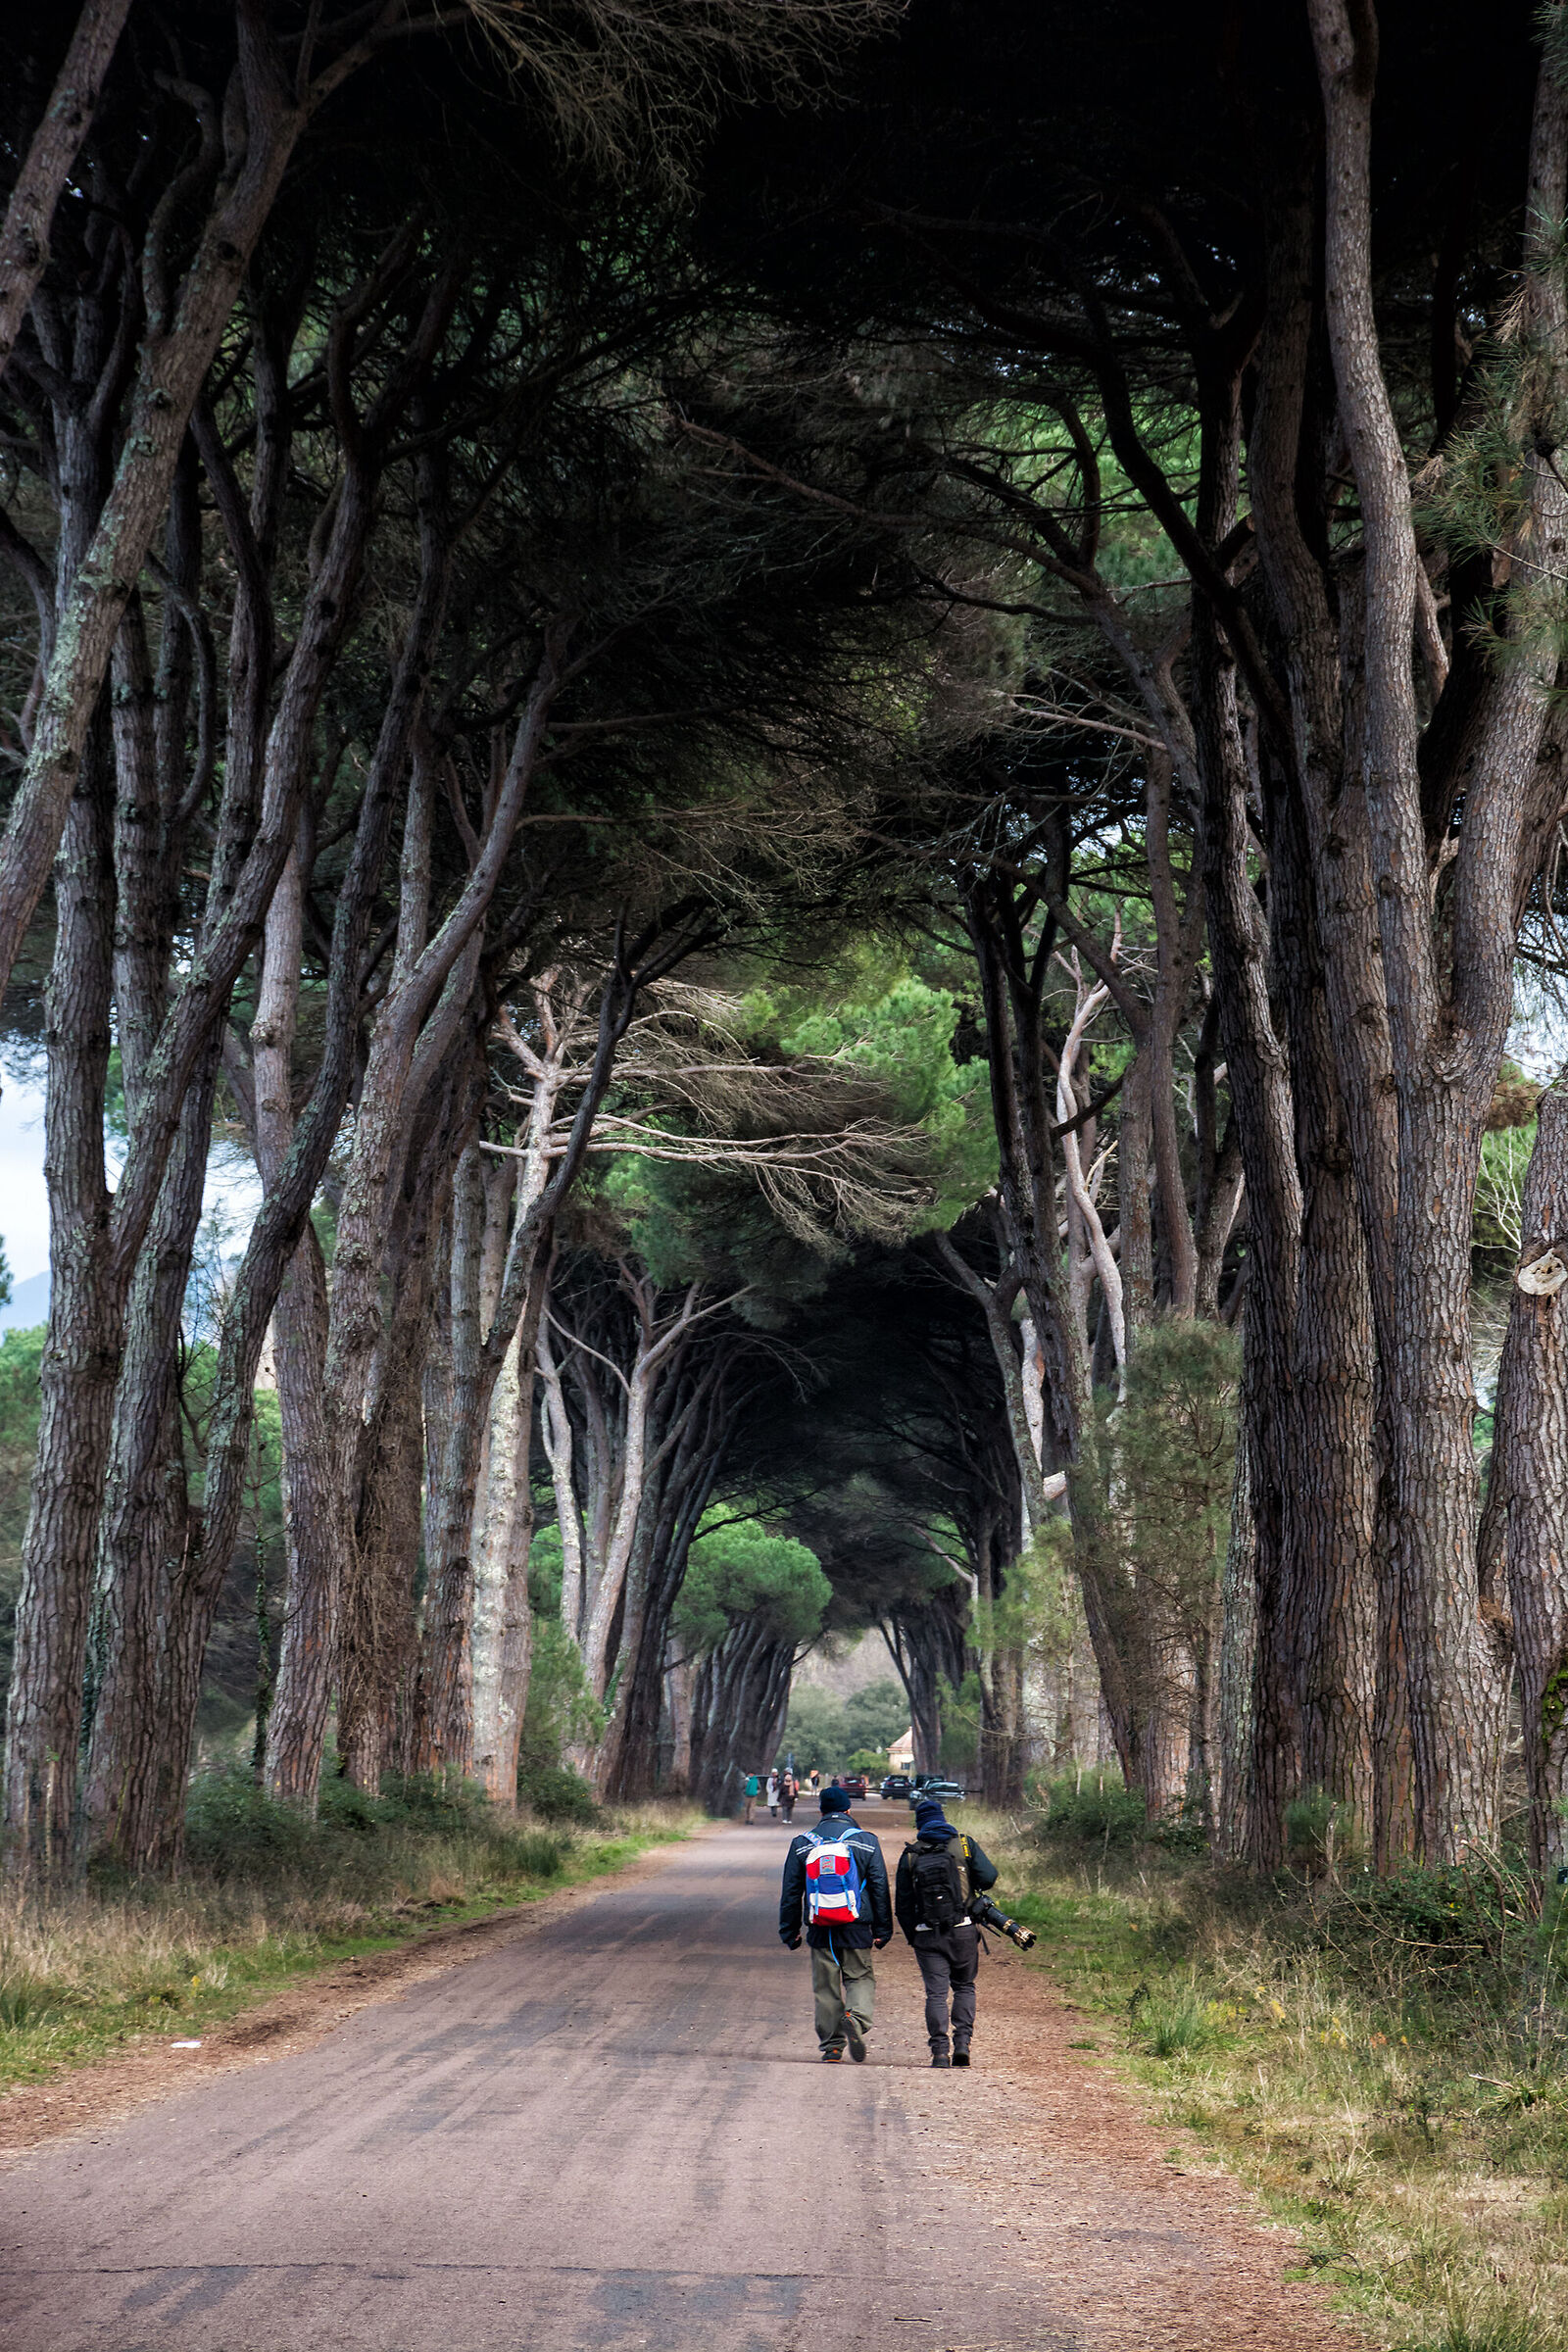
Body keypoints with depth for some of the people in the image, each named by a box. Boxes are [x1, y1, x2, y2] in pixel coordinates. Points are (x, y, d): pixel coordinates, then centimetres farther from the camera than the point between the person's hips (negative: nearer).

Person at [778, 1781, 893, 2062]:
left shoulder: (803, 1844, 7)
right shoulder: (865, 1841, 2)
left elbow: (790, 1891, 9)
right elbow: (880, 1888, 2)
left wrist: (788, 1932, 15)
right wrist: (883, 1930, 7)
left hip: (820, 1931, 1)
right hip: (856, 1929, -1)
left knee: (825, 1987, 9)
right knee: (860, 1978, 9)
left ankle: (832, 2047, 7)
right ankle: (857, 2017, -20)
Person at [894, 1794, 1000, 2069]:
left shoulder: (910, 1855, 5)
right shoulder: (964, 1845, 2)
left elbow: (902, 1902, 6)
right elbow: (988, 1877, -9)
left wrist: (912, 1937, 15)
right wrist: (975, 1887, 14)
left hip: (927, 1934, 0)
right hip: (963, 1930, 0)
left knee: (936, 1992, 1)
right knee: (964, 1987, 15)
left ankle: (940, 2051, -7)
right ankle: (962, 2043, 3)